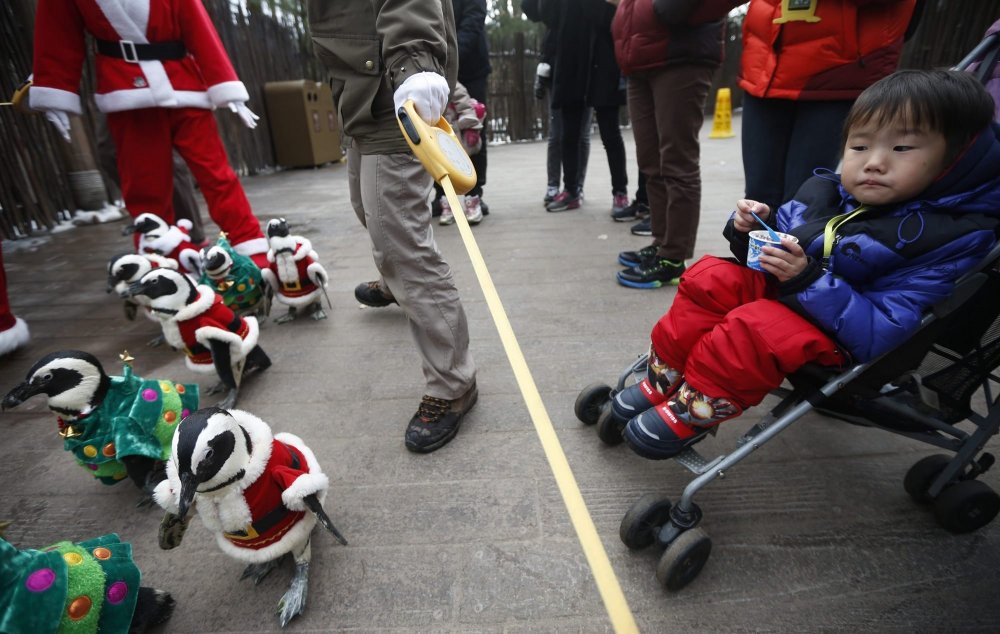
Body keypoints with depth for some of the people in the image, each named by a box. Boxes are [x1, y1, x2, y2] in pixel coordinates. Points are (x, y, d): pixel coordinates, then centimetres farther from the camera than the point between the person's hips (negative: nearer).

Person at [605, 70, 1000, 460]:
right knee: (709, 278, -9)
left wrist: (808, 279, -33)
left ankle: (692, 413, -14)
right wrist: (754, 230, -12)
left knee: (755, 327, -33)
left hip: (836, 332, -7)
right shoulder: (826, 192, 2)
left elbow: (878, 331, -23)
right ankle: (663, 381, -6)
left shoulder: (950, 238, -16)